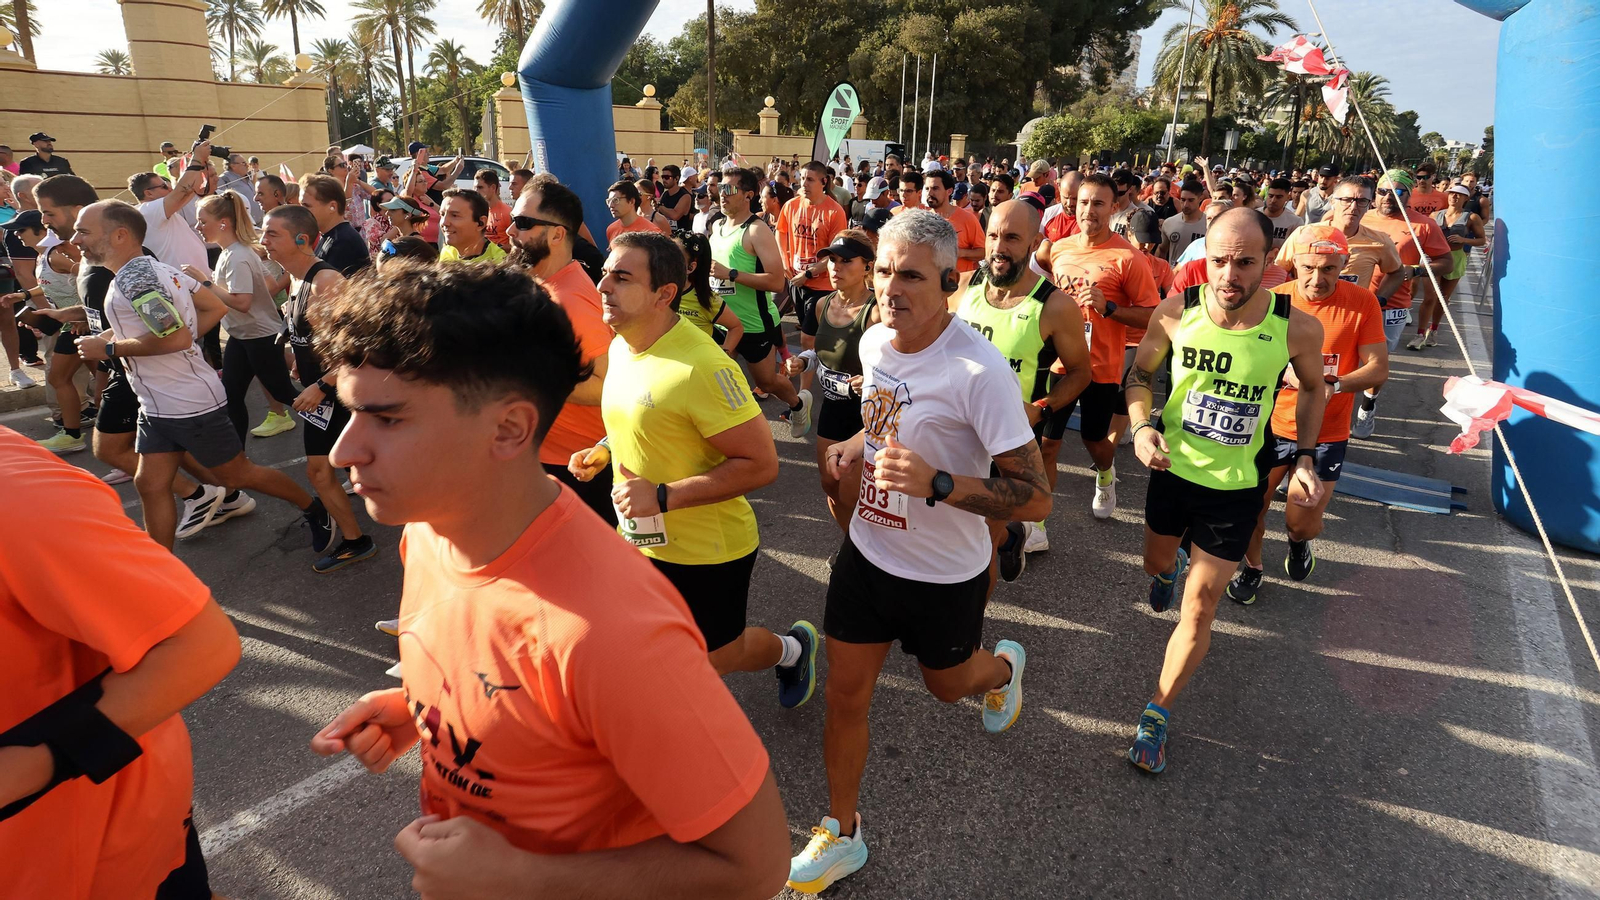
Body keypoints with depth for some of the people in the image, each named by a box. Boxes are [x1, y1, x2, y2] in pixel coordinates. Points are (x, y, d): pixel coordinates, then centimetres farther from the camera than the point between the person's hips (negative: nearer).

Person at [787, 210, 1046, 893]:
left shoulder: (979, 370, -28)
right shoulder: (874, 341, -6)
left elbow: (1036, 498, -26)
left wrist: (937, 483, -38)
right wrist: (854, 447, -2)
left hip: (944, 573, -5)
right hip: (867, 550, 5)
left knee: (948, 685, 22)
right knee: (845, 694, 10)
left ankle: (1002, 665, 59)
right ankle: (841, 834, 32)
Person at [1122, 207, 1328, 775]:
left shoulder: (1297, 328, -19)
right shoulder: (1176, 313, -18)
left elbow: (1312, 391, 3)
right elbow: (1141, 374, 0)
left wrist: (1305, 457, -8)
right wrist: (1142, 427, -18)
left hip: (1236, 486, -2)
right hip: (1172, 468, 2)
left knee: (1199, 608, 2)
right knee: (1158, 564, 27)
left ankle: (1158, 713, 20)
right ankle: (1173, 566, 67)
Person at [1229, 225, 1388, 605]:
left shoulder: (1363, 303, -9)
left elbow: (1378, 368, -10)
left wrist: (1334, 385, -28)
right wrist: (1285, 374, -27)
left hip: (1327, 434, -1)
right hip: (1272, 426, 1)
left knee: (1302, 522, 3)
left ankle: (1298, 541, 42)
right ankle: (1252, 565, 36)